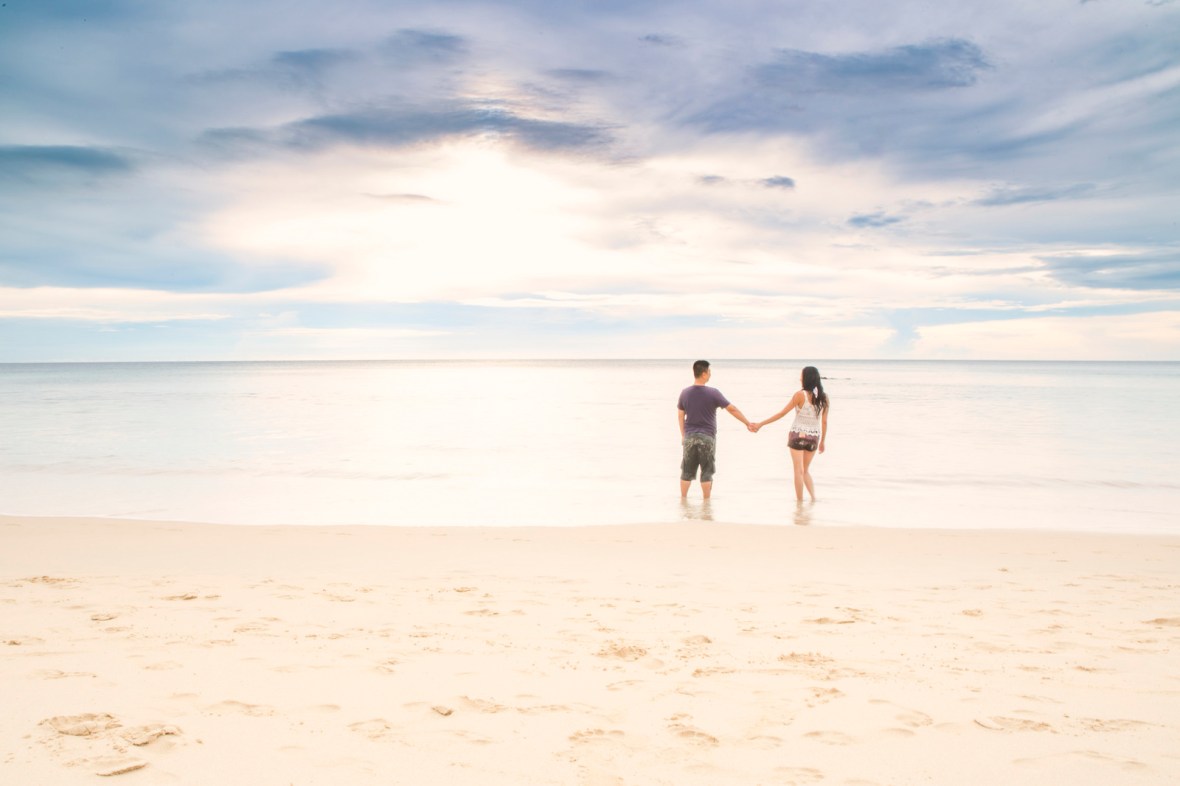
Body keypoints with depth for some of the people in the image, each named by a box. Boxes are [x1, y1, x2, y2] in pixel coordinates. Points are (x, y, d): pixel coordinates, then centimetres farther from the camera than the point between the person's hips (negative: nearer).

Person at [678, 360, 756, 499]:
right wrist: (748, 423, 7)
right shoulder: (713, 393, -9)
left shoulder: (685, 393, 1)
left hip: (690, 437, 3)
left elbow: (680, 415, 9)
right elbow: (732, 409, -3)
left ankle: (683, 498, 19)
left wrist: (683, 435, 19)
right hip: (707, 437, -3)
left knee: (687, 471, 12)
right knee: (707, 472, 5)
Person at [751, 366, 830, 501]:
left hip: (798, 435, -4)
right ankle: (813, 497, 8)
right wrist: (822, 441, 17)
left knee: (799, 471, 3)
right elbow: (824, 422, 5)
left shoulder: (800, 395, -12)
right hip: (814, 437, 4)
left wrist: (761, 424, -4)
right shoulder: (824, 398, 0)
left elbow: (782, 413, -10)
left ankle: (800, 501, 3)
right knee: (806, 470, 20)